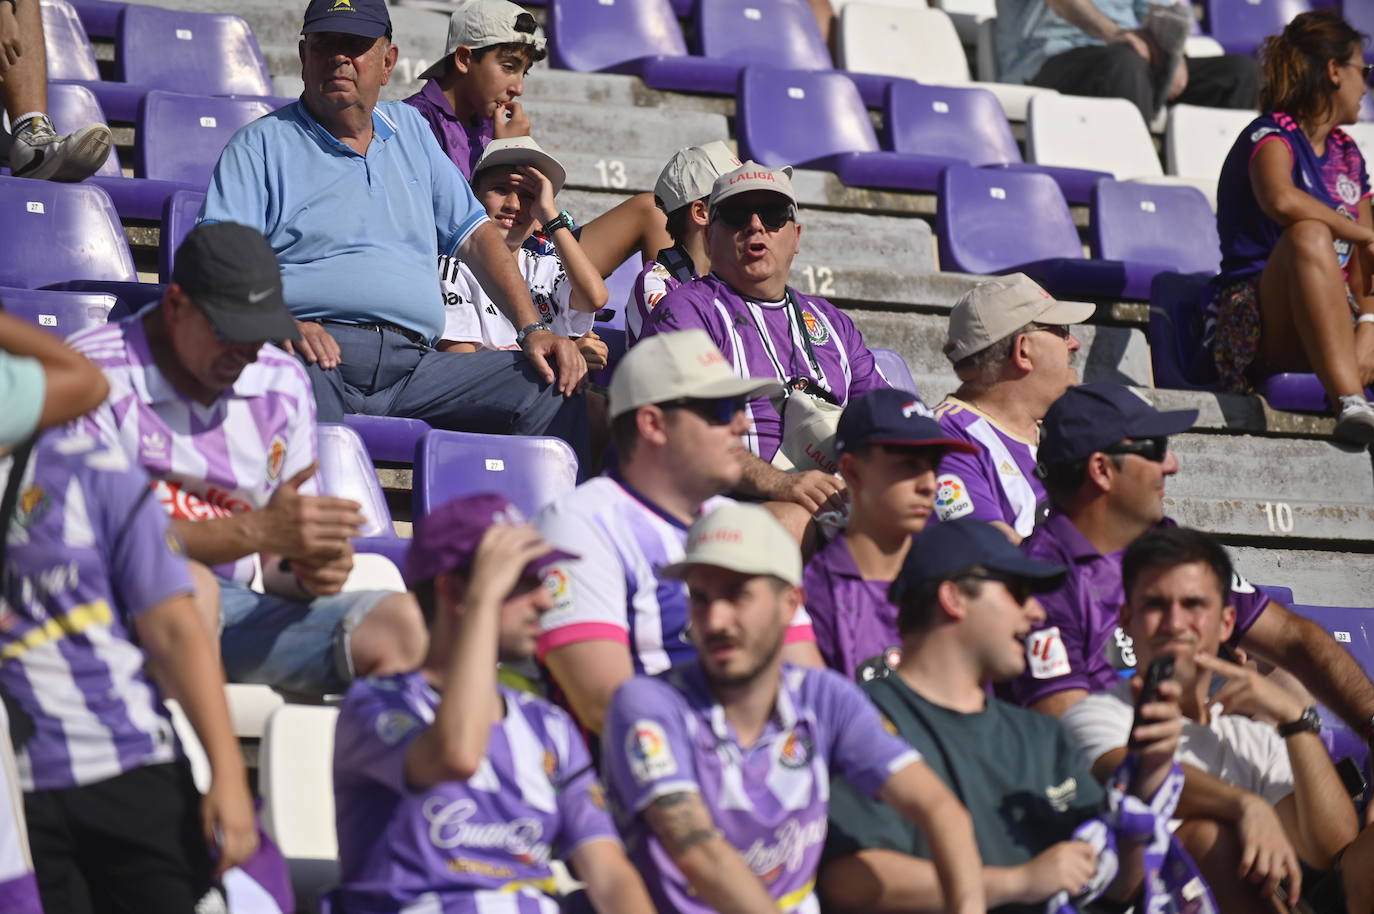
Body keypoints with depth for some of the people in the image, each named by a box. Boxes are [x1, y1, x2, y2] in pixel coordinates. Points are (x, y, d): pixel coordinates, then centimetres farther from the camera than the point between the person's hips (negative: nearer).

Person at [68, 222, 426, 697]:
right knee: (190, 586, -39)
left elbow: (276, 562, 14)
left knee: (401, 623, -17)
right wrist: (256, 529, -22)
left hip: (239, 608, 5)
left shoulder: (283, 384, 13)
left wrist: (310, 569, -12)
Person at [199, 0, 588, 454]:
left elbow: (475, 236, 25)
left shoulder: (410, 130, 28)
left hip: (412, 362, 5)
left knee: (554, 390, -17)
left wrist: (532, 329, 10)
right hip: (317, 354, -5)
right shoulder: (261, 144, 12)